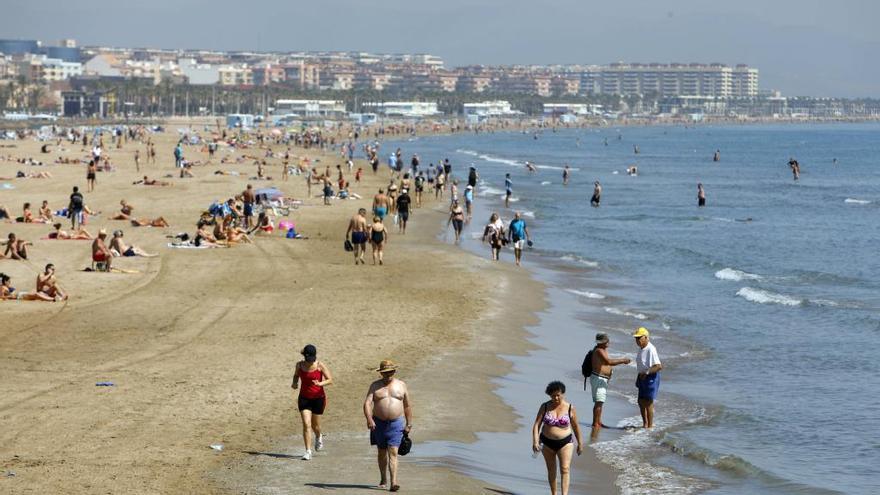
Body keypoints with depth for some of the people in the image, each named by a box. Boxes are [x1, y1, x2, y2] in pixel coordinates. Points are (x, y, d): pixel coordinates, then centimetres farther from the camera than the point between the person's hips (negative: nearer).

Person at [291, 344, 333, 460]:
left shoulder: (320, 366, -11)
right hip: (304, 398, 1)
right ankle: (308, 451, -9)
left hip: (318, 398, -1)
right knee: (306, 424, -11)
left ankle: (319, 437, 48)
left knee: (315, 425, 11)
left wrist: (320, 383, -30)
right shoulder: (300, 365, -3)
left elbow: (330, 380, -10)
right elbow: (296, 375, 18)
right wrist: (294, 383, -4)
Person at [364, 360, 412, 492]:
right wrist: (369, 418, -25)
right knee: (382, 452, 12)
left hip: (396, 423, -1)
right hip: (379, 423, 1)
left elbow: (407, 405, 13)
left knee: (393, 453, -12)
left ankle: (393, 482, -21)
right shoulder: (375, 386, 2)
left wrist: (408, 424, 11)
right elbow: (367, 403, -9)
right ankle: (383, 479, 29)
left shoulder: (401, 385, 6)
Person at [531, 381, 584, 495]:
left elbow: (576, 426, 4)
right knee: (551, 471, 12)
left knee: (565, 469, -17)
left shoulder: (570, 408, -7)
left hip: (565, 443, -2)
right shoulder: (545, 407, -5)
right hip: (547, 443, 2)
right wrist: (535, 441, -19)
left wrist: (580, 443, 11)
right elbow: (536, 424, -7)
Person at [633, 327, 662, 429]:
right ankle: (645, 423, 28)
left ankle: (650, 426, 5)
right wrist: (639, 377, 21)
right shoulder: (641, 348, 8)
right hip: (642, 377, 9)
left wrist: (646, 372, -28)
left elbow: (659, 366, -25)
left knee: (648, 402, -4)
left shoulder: (651, 350, -21)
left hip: (651, 377, -9)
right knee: (641, 401, 14)